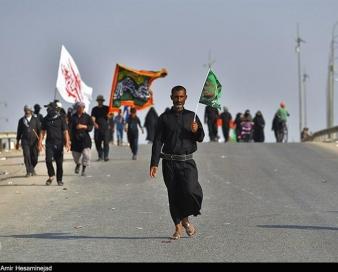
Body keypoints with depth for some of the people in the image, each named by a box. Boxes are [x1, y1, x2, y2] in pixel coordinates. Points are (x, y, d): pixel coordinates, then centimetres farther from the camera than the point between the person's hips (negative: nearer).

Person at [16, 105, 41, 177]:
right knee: (26, 156, -12)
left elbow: (39, 130, 5)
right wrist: (17, 142, 14)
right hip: (25, 141, 0)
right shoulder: (21, 120, 8)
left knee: (34, 157, 2)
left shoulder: (35, 120, 5)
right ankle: (29, 171, -8)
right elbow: (19, 131, 13)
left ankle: (32, 169, 28)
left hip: (34, 141, 0)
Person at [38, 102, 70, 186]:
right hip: (49, 143, 2)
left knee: (59, 162, 1)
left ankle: (59, 179, 13)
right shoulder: (45, 119, 8)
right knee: (48, 160, -14)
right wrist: (40, 143, 5)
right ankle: (51, 176, 5)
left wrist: (67, 143, -15)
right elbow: (42, 132, 13)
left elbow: (65, 132, -5)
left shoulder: (61, 119, -1)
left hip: (59, 143, -2)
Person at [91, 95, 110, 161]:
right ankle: (100, 156, 15)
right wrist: (94, 123, -24)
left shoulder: (106, 108, 8)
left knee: (106, 142, -11)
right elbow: (93, 117, -3)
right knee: (97, 142, 3)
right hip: (97, 128, 2)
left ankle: (106, 156, -13)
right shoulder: (94, 109, 10)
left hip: (105, 128, -2)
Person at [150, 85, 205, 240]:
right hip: (169, 162, 0)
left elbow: (201, 138, 10)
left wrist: (196, 131, -14)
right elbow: (158, 141, 5)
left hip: (187, 162, 0)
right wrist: (154, 163, -3)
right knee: (173, 196, 1)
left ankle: (185, 219, 5)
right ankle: (178, 228, 9)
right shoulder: (165, 118, 7)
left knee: (190, 190, -19)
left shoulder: (191, 116, 12)